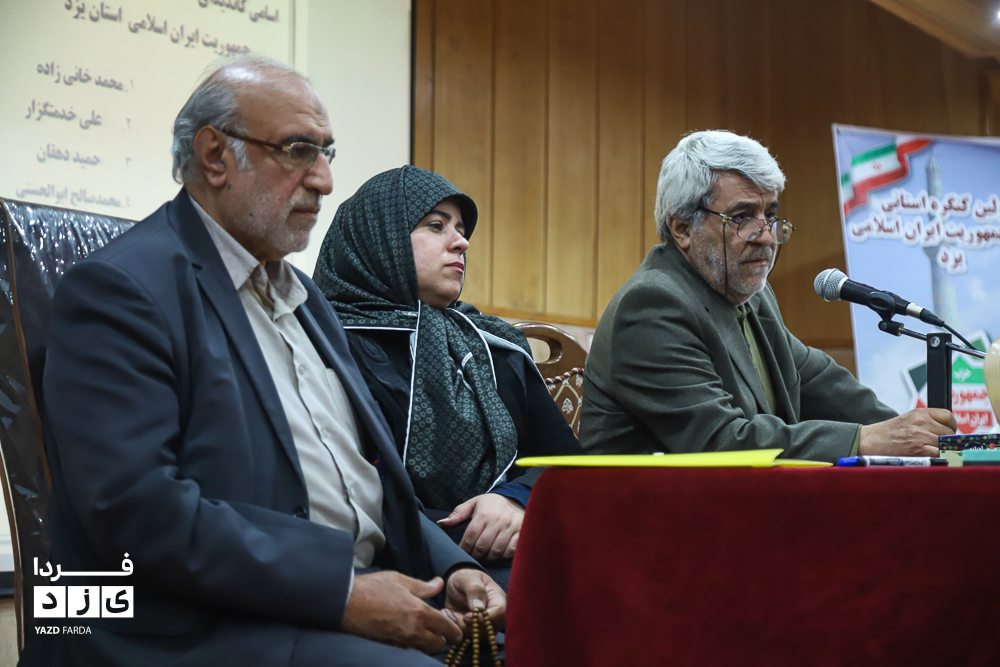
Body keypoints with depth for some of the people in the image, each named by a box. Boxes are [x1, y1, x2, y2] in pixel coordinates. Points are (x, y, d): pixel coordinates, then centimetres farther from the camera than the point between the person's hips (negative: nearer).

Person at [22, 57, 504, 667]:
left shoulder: (303, 297, 22)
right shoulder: (119, 289, -7)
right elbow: (132, 506, -19)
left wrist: (450, 567, 2)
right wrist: (341, 590, -20)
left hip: (361, 595, 8)